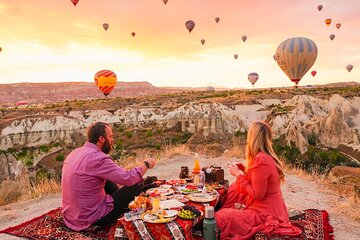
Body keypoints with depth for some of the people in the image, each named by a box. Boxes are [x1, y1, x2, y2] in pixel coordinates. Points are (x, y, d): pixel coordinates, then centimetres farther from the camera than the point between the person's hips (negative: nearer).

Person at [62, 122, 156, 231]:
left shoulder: (74, 153, 3)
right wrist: (146, 164, -6)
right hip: (92, 217, -8)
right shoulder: (97, 158, -24)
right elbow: (129, 178, -24)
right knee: (136, 185, -1)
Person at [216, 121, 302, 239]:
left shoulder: (261, 160, -25)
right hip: (270, 208, 10)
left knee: (219, 219, -13)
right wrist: (242, 172, 10)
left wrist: (238, 175, -14)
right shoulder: (268, 157, 6)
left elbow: (257, 194, -22)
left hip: (265, 213, -10)